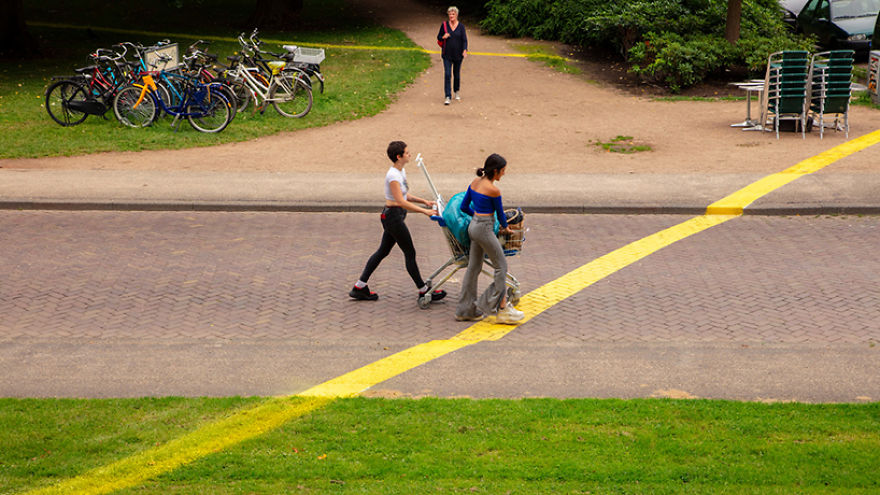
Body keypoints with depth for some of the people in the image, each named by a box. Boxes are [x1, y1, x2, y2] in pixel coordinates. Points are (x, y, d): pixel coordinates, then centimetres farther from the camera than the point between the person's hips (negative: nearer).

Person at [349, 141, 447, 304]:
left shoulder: (401, 171, 9)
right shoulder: (393, 176, -21)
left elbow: (405, 195, 19)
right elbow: (401, 202, -26)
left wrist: (424, 201, 9)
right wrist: (424, 211, -27)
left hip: (394, 217, 10)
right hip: (393, 216, -10)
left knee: (383, 251, 14)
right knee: (410, 253, 0)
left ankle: (359, 287, 18)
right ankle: (423, 291, 10)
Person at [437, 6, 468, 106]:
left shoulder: (461, 26, -2)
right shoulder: (444, 25, -1)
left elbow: (464, 40, -6)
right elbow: (439, 37, 7)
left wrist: (465, 50, -22)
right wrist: (443, 37, -16)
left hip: (458, 54, 1)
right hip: (447, 54, -1)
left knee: (457, 74, 14)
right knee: (447, 75, -11)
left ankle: (457, 91, 40)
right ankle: (448, 97, -13)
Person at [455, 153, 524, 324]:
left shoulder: (475, 182, 5)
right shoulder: (494, 190, -18)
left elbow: (463, 207, 13)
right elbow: (500, 213, -4)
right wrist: (505, 227, 15)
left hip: (474, 226, 9)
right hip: (484, 229, -9)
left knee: (474, 267, 13)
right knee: (501, 266, 2)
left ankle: (465, 310, 18)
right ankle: (502, 308, 4)